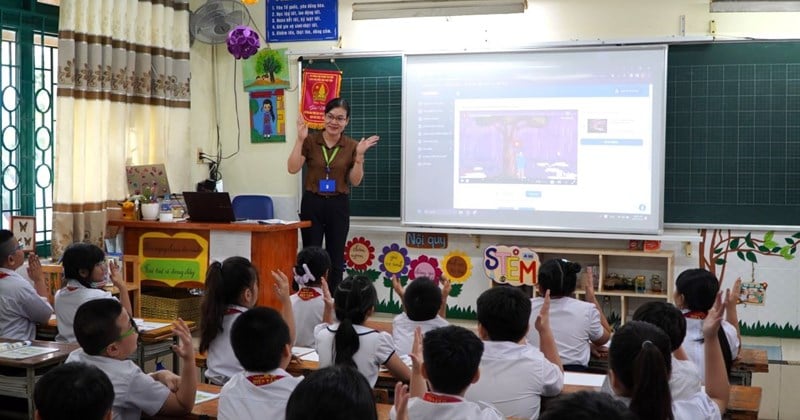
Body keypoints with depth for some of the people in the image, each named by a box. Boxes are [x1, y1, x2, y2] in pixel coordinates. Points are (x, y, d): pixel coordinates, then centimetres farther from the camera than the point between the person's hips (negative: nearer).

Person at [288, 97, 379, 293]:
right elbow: (292, 168, -11)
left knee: (336, 259, 6)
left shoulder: (352, 146, 1)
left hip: (338, 205, 1)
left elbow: (355, 181, -2)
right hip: (312, 204, -1)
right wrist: (300, 139, -17)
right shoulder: (310, 140, -2)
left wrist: (359, 155, -15)